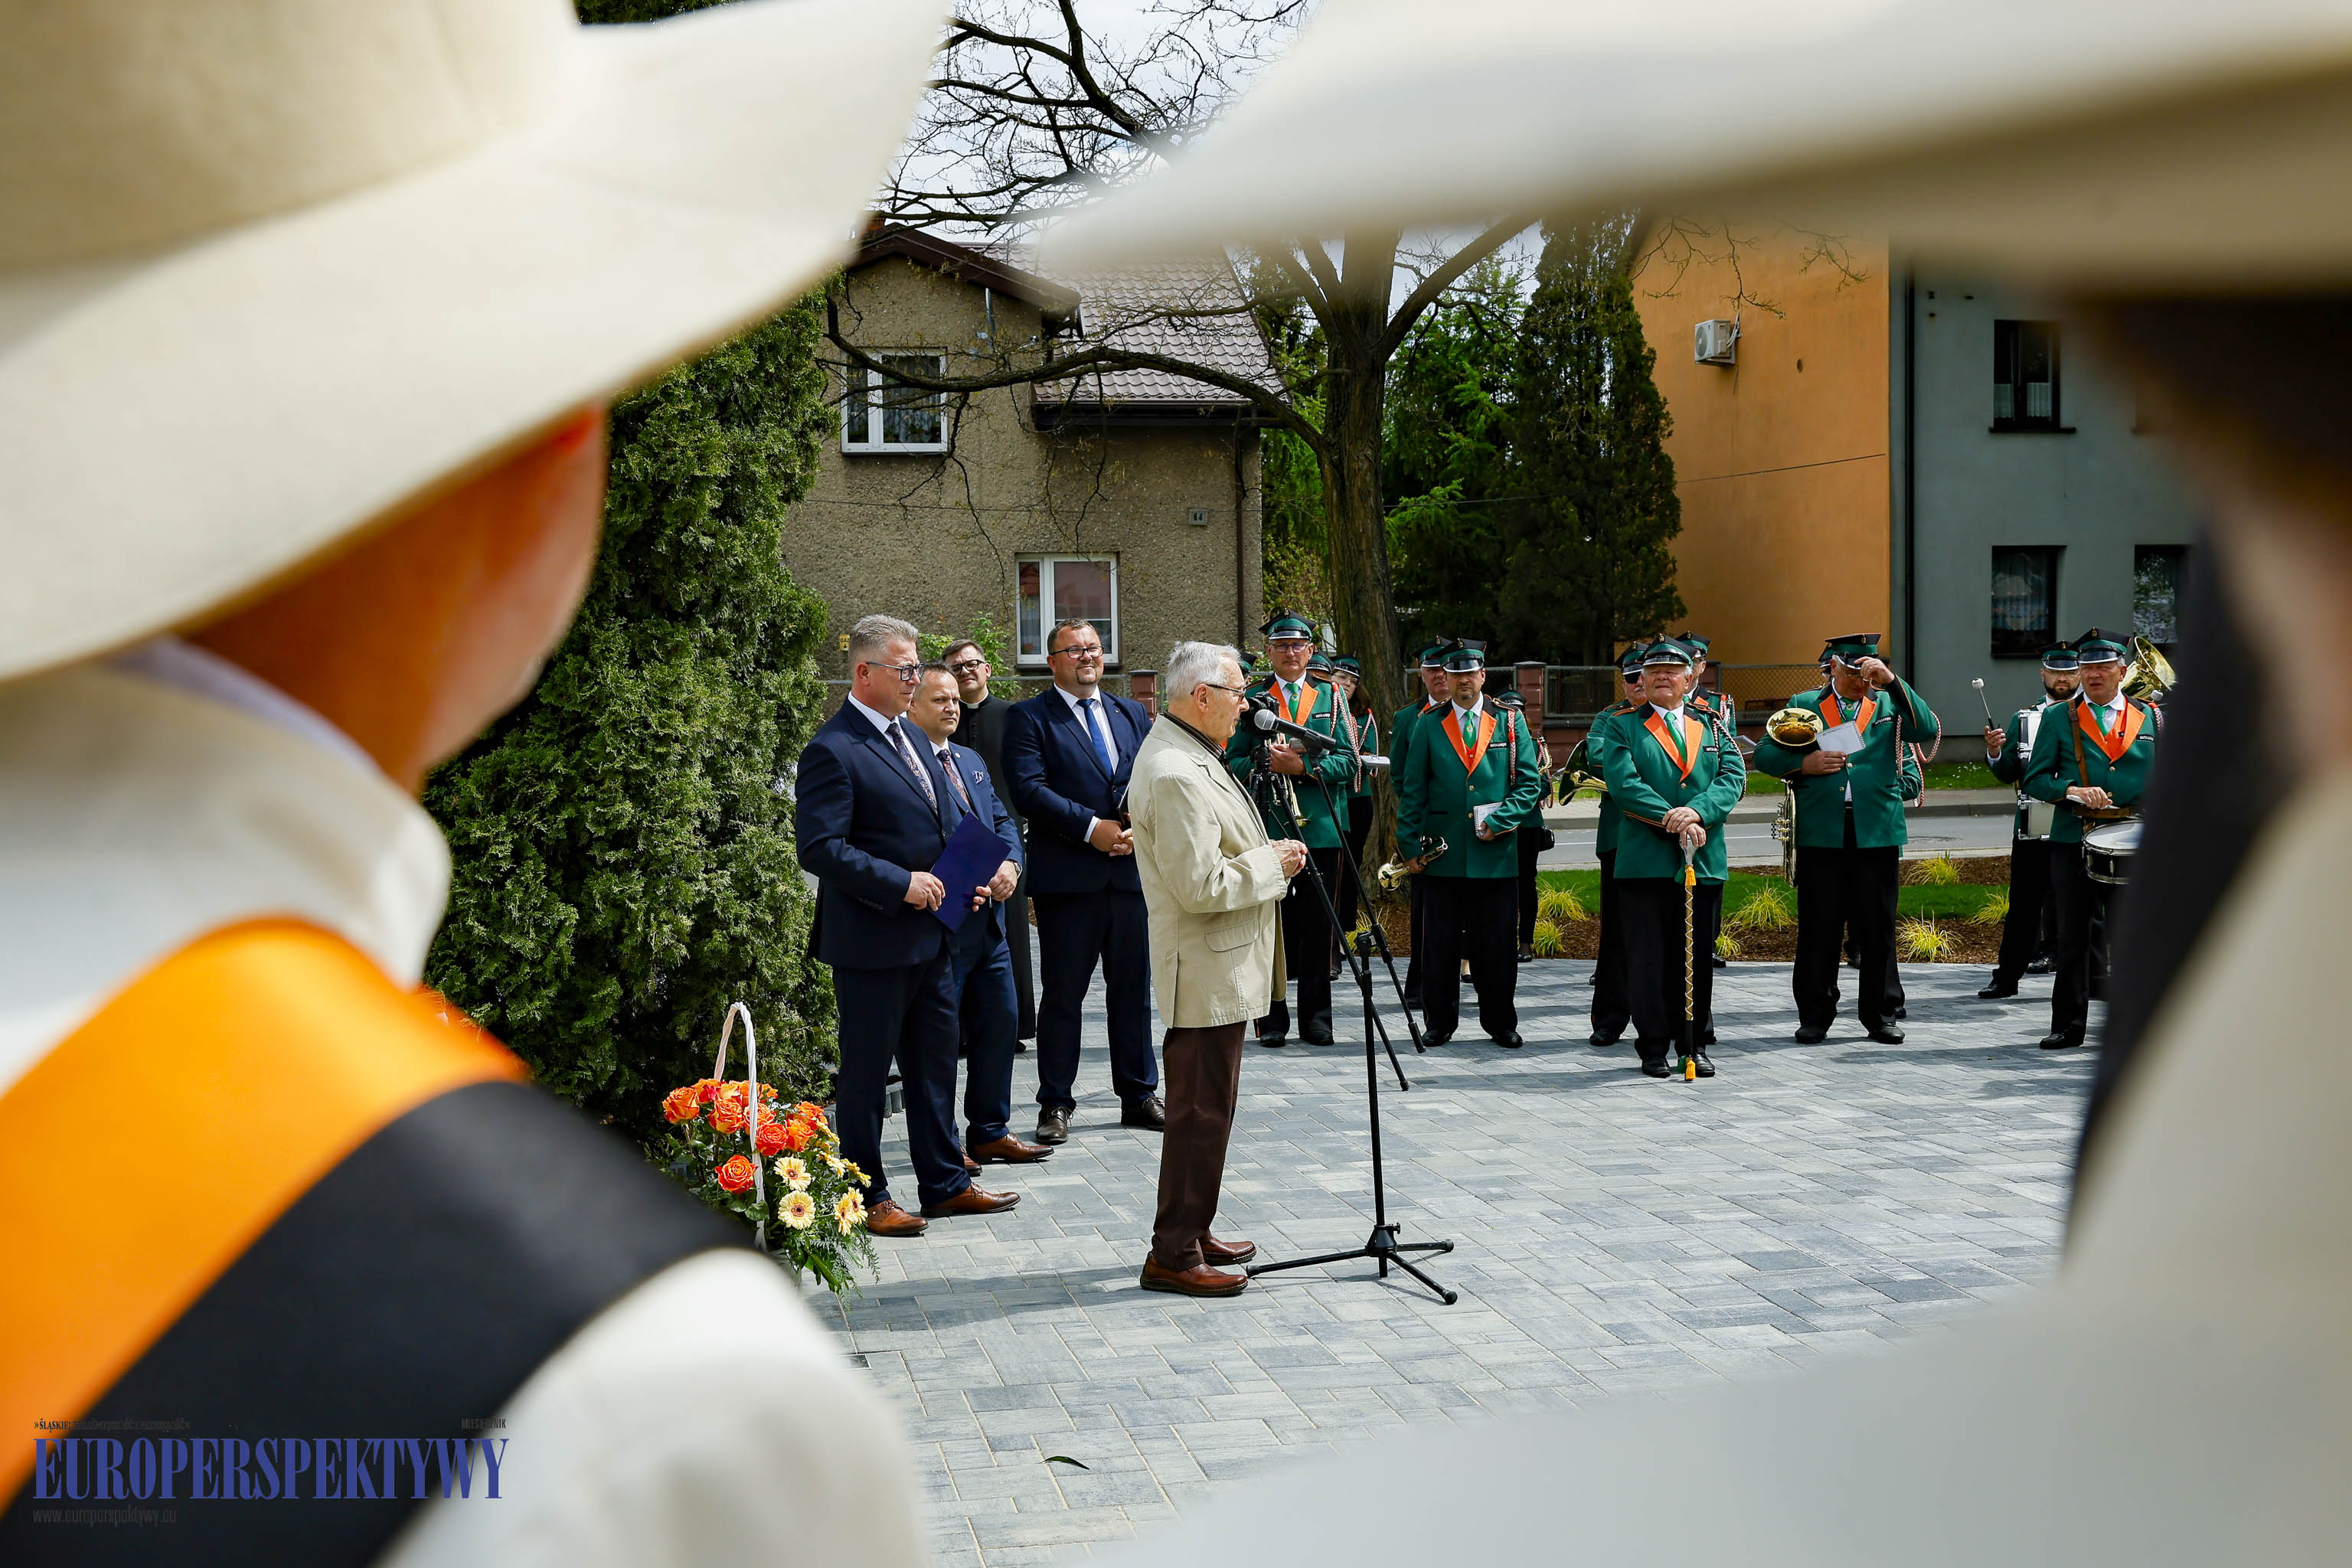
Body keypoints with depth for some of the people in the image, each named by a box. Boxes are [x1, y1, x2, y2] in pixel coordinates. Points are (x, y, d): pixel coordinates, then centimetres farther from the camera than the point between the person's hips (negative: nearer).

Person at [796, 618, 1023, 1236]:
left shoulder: (909, 735, 13)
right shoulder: (833, 750, -16)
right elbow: (819, 848, -22)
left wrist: (967, 877, 5)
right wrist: (901, 884, -22)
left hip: (931, 932, 9)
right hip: (872, 943, -9)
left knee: (936, 1063, 17)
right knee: (866, 1073, 4)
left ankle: (945, 1184, 29)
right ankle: (867, 1199, 16)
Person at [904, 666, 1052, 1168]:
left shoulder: (972, 760, 18)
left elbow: (1002, 820, 17)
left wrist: (1010, 863, -3)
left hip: (989, 919, 9)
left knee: (1000, 1021, 14)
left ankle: (990, 1131, 26)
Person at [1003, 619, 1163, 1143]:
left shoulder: (1133, 715, 16)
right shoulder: (1028, 718, 0)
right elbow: (1028, 790, -11)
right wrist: (1091, 827, -17)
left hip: (1131, 870, 4)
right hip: (1067, 878, -4)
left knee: (1133, 990, 11)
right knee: (1062, 995, 2)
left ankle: (1140, 1096, 22)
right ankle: (1055, 1105, 11)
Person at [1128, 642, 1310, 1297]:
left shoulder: (1188, 757, 13)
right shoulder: (1174, 775, -23)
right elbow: (1200, 886, -26)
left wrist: (1267, 855, 11)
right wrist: (1272, 864, -14)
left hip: (1221, 968, 11)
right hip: (1204, 972, -11)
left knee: (1207, 1108, 18)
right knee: (1200, 1113, -5)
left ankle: (1192, 1233, 28)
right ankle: (1173, 1255, 2)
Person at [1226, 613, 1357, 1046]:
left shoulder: (1330, 698, 11)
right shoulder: (1250, 699, 9)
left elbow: (1348, 763, 2)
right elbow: (1233, 763, 4)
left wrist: (1303, 765, -13)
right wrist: (1267, 762, -14)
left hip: (1320, 830, 1)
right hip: (1266, 831, -1)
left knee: (1317, 926, 4)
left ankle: (1316, 1017, 13)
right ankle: (1272, 1018, 8)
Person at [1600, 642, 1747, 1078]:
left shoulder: (1713, 727, 16)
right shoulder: (1623, 727, 7)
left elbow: (1732, 778, 2)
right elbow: (1623, 783, -8)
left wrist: (1697, 812, -17)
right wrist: (1673, 822, -16)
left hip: (1704, 862, 3)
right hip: (1645, 862, -3)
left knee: (1697, 957, 6)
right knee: (1648, 957, -2)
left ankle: (1693, 1046, 16)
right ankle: (1654, 1049, 6)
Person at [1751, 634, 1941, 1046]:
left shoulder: (1890, 705, 13)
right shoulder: (1803, 705, 12)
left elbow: (1928, 730, -6)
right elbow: (1764, 755, 9)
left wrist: (1891, 680, -10)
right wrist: (1804, 764, -8)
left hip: (1877, 835, 1)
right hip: (1820, 837, 0)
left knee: (1878, 930, 5)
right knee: (1818, 930, 2)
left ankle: (1879, 1015, 15)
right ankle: (1816, 1016, 10)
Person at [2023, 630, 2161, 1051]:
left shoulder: (2149, 718, 10)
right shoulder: (2058, 718, 5)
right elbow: (2035, 779, 2)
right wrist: (2074, 791, -15)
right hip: (2073, 842, -1)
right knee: (2073, 934, 3)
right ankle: (2069, 1025, 10)